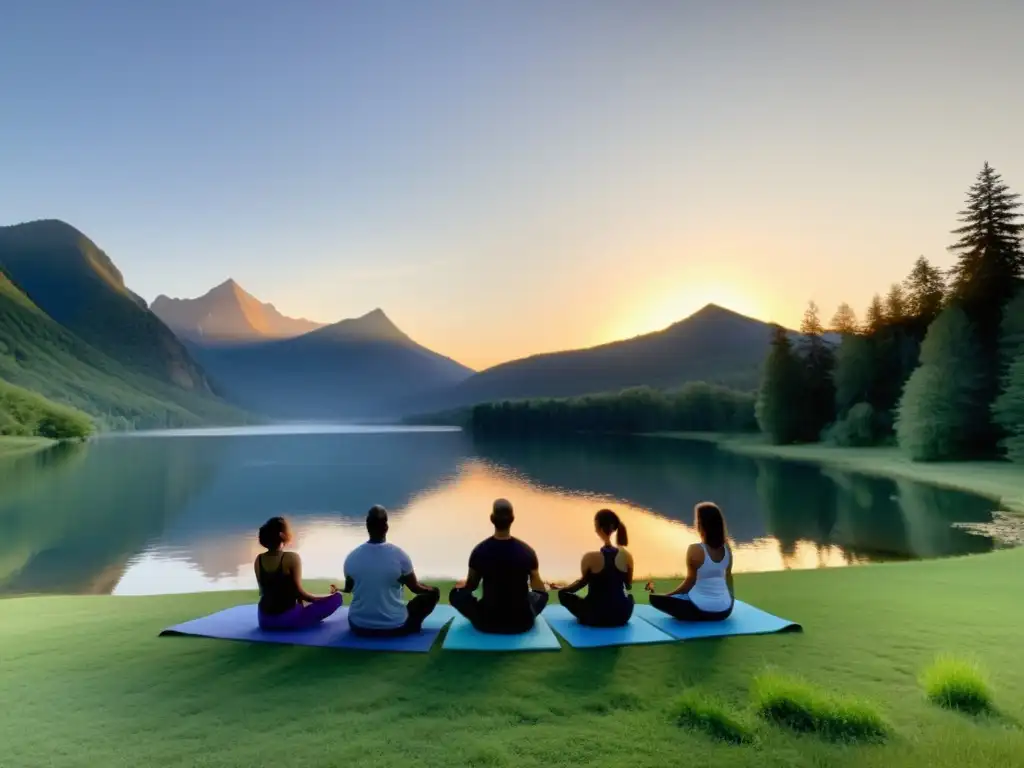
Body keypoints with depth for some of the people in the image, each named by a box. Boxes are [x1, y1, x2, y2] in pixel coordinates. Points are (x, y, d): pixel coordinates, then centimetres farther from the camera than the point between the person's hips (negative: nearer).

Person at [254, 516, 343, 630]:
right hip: (287, 619, -6)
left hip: (265, 620, 6)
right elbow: (298, 592, -13)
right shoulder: (292, 558, -15)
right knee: (336, 597, 0)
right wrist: (329, 596, 0)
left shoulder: (258, 559, 2)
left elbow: (264, 591, 11)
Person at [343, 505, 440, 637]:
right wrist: (430, 588, 21)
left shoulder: (352, 557, -10)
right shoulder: (399, 555, -17)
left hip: (359, 627, 3)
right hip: (395, 627, -3)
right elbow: (415, 588, -2)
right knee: (433, 592, 15)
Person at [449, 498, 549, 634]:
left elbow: (471, 586, 4)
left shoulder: (480, 551, -14)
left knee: (457, 593, 21)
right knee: (542, 594, 32)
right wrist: (546, 587, 33)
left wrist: (463, 584, 29)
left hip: (487, 622, -2)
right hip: (522, 622, 2)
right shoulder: (527, 551, -12)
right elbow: (538, 587, 7)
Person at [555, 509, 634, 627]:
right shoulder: (627, 556, -10)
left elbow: (583, 582, 1)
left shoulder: (590, 557, -18)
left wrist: (562, 588, 21)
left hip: (596, 617, -3)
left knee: (563, 593, 20)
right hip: (622, 616, 3)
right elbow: (628, 587, 6)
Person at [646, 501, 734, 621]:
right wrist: (731, 596, 28)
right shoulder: (726, 548, -4)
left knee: (655, 598, 4)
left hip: (700, 610, -7)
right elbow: (728, 575, 9)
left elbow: (690, 582, -12)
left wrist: (667, 594, 1)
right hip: (724, 610, 7)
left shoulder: (695, 550, -19)